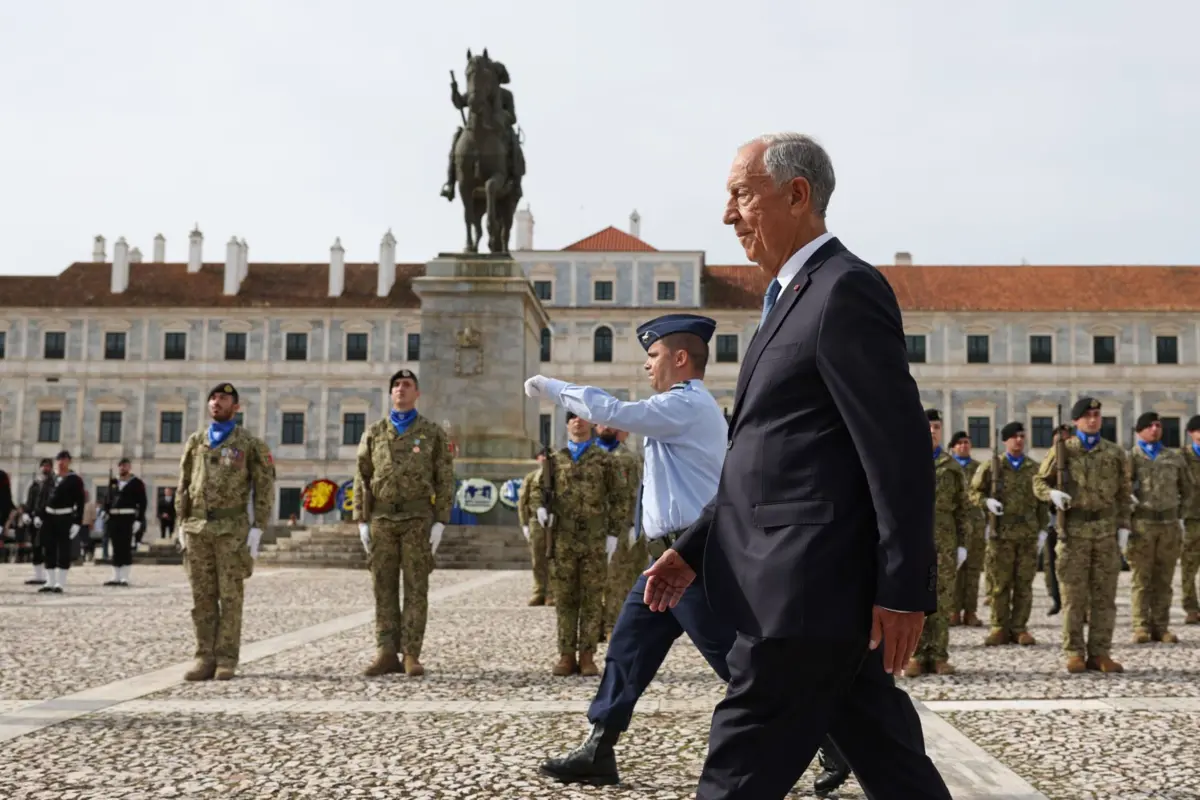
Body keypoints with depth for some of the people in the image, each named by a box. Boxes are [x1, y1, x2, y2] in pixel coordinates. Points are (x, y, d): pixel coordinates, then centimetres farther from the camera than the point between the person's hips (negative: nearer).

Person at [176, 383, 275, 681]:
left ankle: (227, 661, 3)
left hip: (232, 529, -4)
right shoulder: (195, 442, 12)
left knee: (230, 596, -2)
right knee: (202, 597, 3)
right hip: (197, 528, 4)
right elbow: (183, 486, 14)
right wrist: (182, 525, 6)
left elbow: (264, 488, -2)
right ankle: (206, 659, 8)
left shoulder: (250, 443, 0)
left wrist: (257, 529, -10)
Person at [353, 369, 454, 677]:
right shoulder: (374, 433, 10)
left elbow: (445, 481, 1)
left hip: (418, 519, -2)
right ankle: (386, 654, 6)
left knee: (416, 589, -2)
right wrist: (361, 522, 0)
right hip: (382, 519, 2)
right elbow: (362, 479, 9)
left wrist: (440, 523, -8)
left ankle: (411, 656, 2)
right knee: (384, 589, 2)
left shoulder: (433, 433, 4)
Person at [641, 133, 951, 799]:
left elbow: (900, 449, -17)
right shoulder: (795, 297, 19)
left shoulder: (846, 290, -12)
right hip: (818, 592, 10)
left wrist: (903, 589, -18)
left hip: (806, 592, -10)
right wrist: (694, 548, 17)